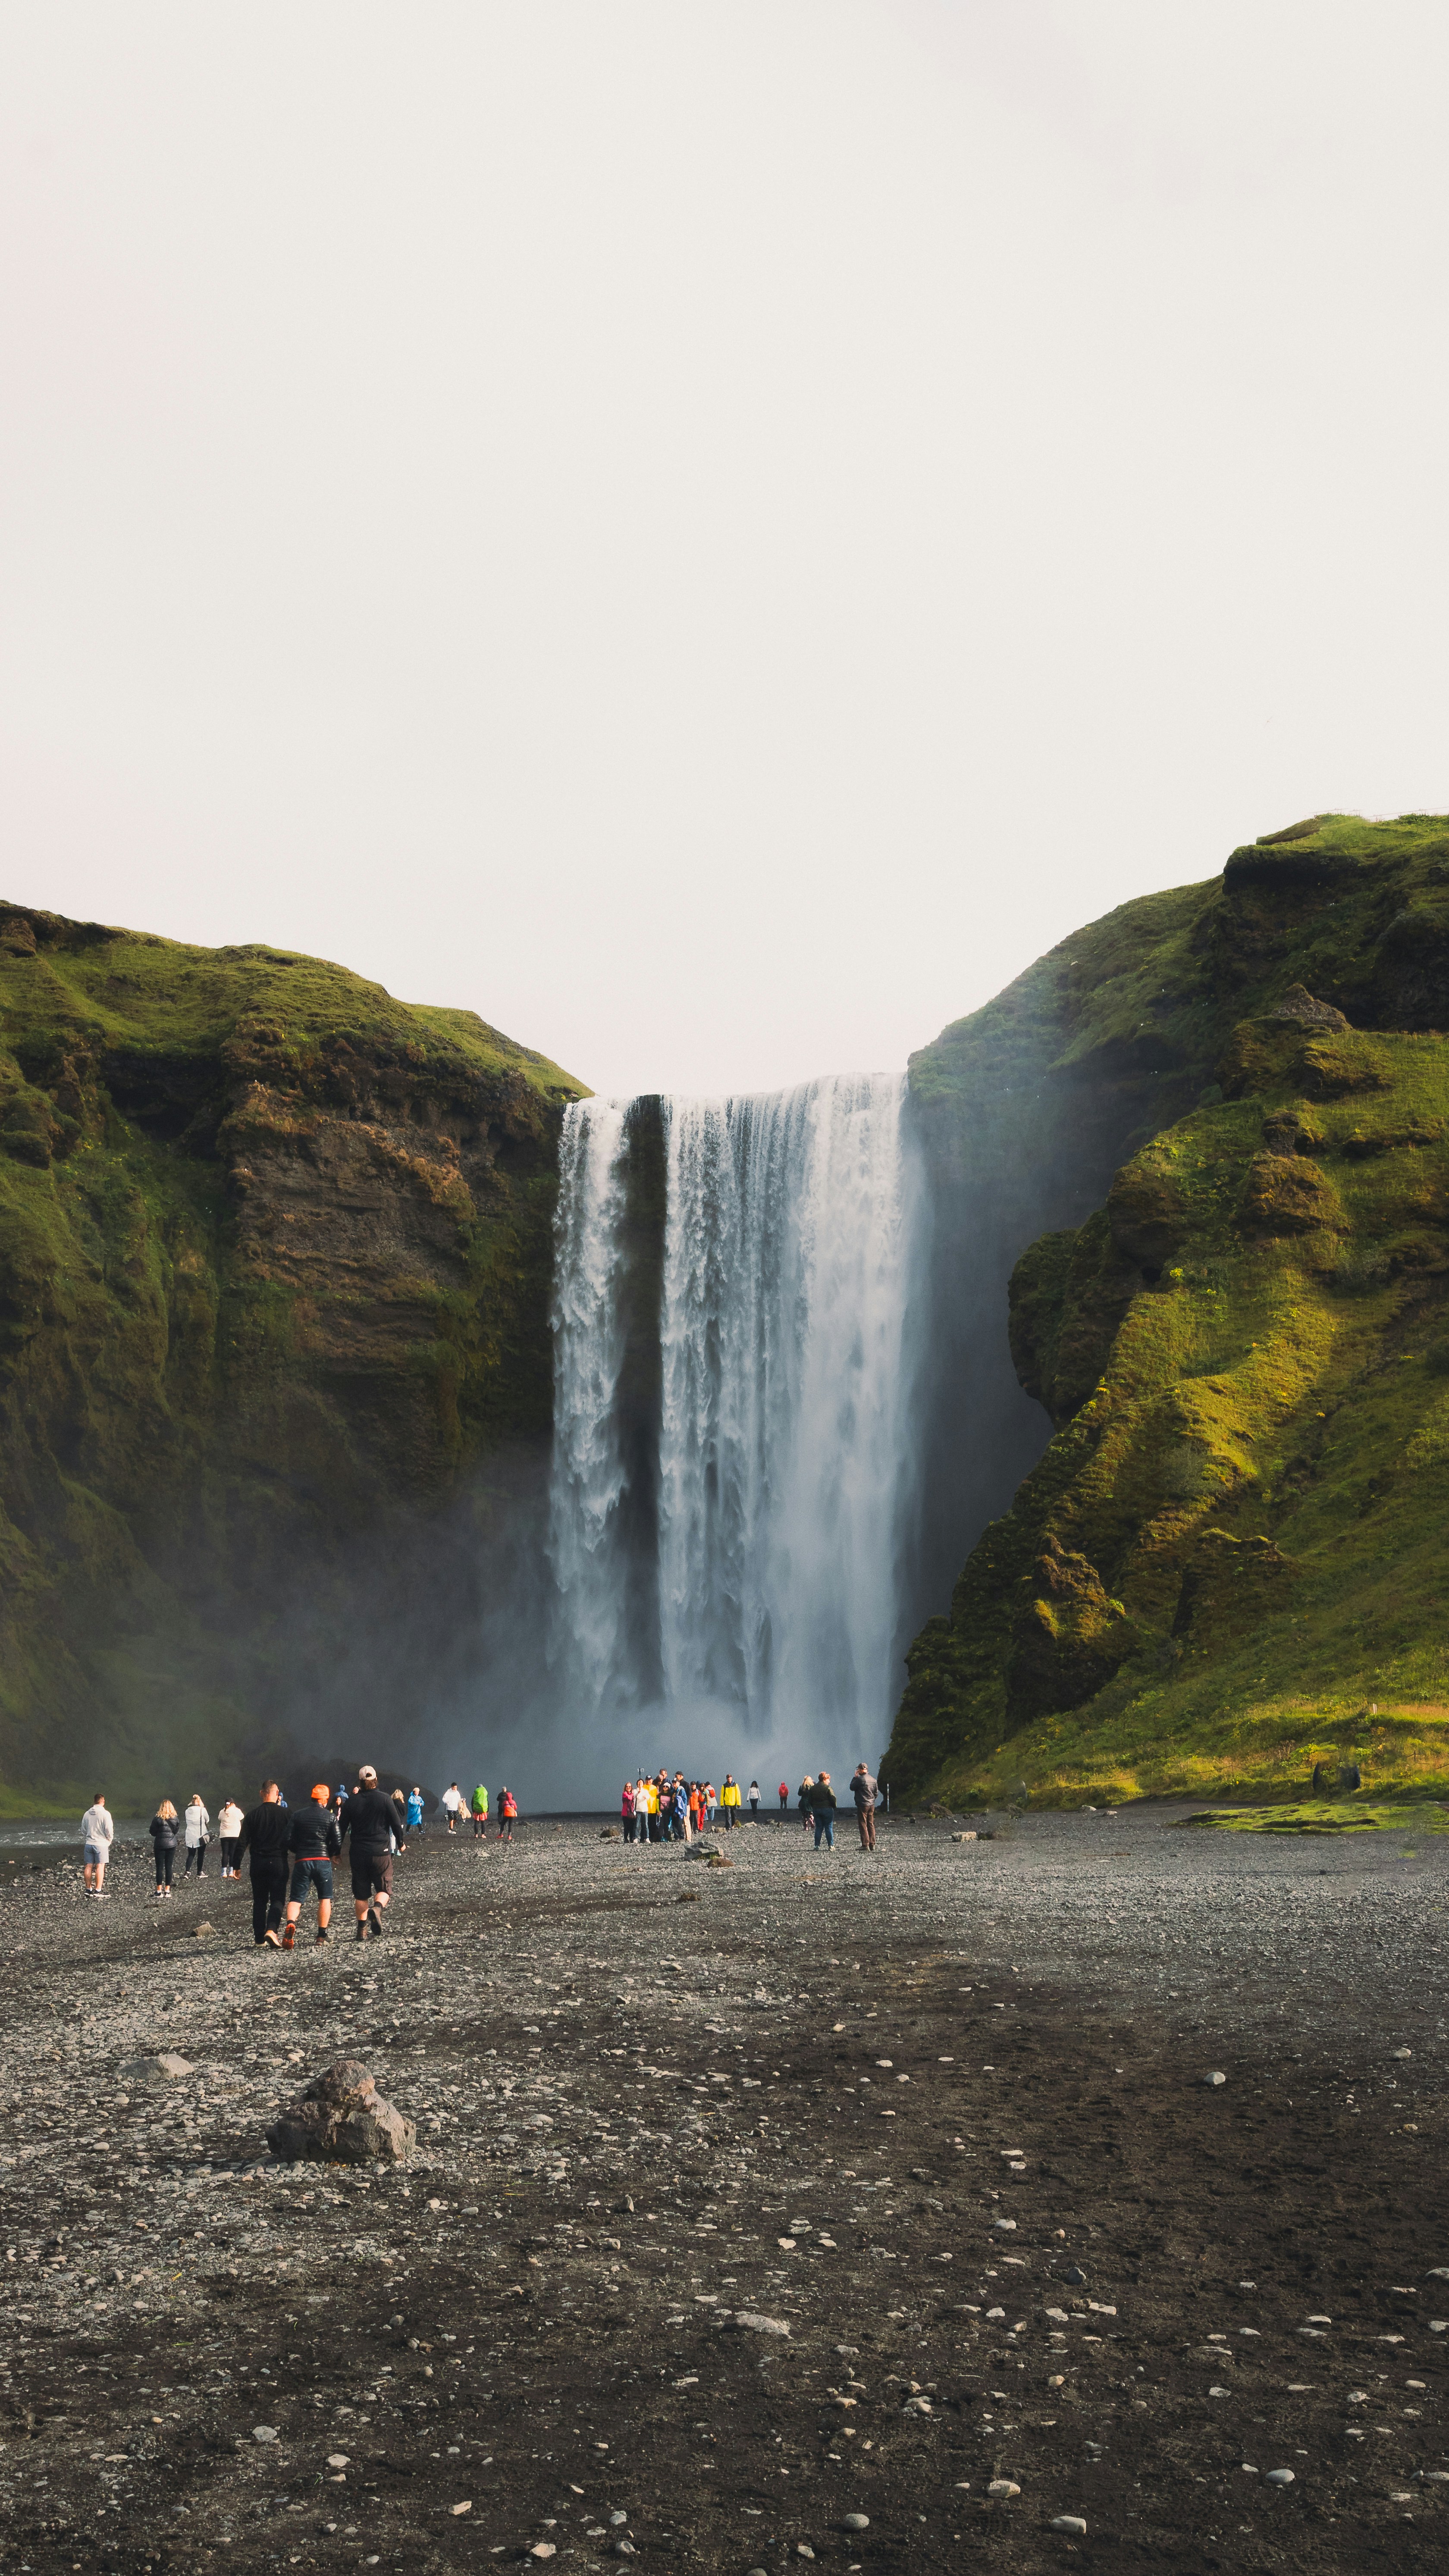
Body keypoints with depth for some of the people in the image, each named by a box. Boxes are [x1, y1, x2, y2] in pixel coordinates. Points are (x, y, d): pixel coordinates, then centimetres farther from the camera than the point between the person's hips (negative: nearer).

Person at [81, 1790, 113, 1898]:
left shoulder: (87, 1814, 7)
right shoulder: (105, 1814, -10)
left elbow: (83, 1831, 14)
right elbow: (109, 1830, -11)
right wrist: (110, 1840, 8)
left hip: (89, 1844, 5)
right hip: (101, 1844, -5)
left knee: (89, 1866, 8)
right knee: (100, 1866, -3)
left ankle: (89, 1889, 11)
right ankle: (98, 1890, -6)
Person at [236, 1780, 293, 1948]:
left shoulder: (252, 1814, 1)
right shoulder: (284, 1813, -4)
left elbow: (242, 1842, 1)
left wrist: (237, 1866, 5)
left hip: (258, 1863, 2)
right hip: (278, 1862, -2)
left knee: (259, 1901, 11)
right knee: (277, 1899, 1)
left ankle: (258, 1940, 10)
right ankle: (271, 1929, -22)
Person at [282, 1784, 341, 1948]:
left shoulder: (298, 1815, 5)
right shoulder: (330, 1817, 0)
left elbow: (289, 1841, 4)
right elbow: (337, 1842, -2)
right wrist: (334, 1854, 20)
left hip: (302, 1861, 1)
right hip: (323, 1860, -1)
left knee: (295, 1898, 2)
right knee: (325, 1898, 14)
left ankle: (291, 1923, -26)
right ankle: (323, 1934, 11)